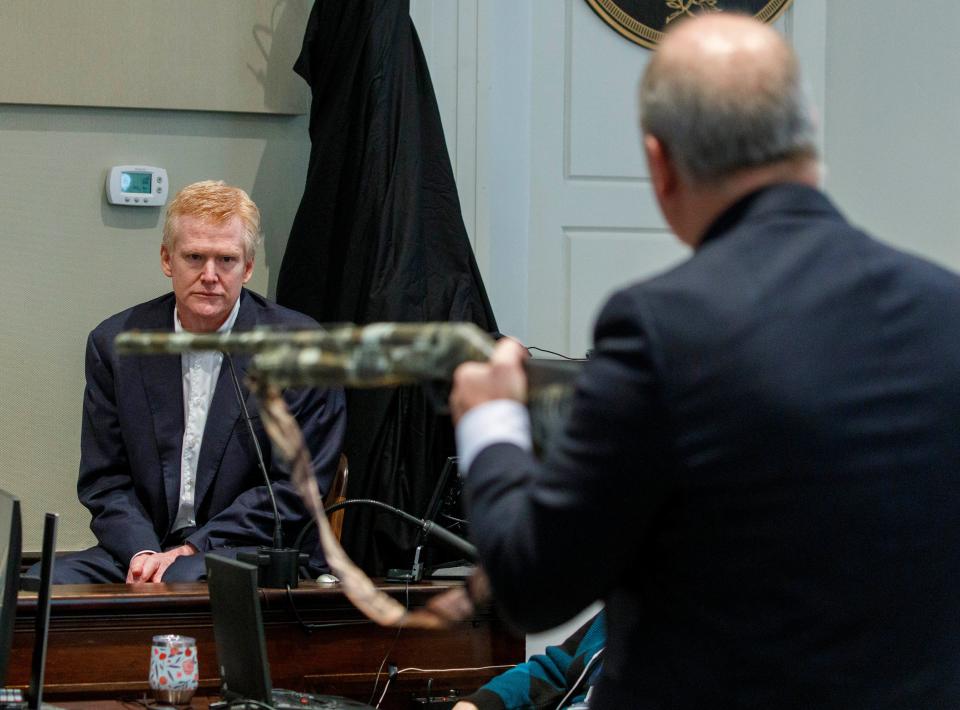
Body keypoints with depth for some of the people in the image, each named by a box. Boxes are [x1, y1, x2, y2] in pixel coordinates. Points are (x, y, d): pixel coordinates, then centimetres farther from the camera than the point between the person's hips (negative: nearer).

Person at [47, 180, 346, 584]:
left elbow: (296, 487, -4)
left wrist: (194, 547, -12)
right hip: (146, 549, 4)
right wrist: (141, 551, -11)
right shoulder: (115, 344, 8)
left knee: (182, 579, -37)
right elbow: (104, 481, 9)